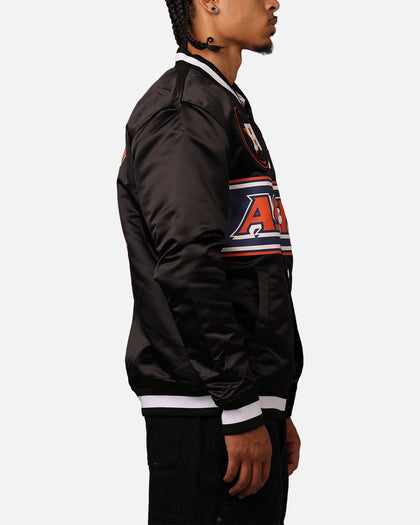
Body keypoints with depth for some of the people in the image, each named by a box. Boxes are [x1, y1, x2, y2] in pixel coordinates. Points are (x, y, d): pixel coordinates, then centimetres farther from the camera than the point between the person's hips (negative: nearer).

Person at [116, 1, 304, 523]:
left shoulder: (225, 109, 23)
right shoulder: (183, 108, -9)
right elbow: (187, 268, -20)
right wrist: (243, 411, -22)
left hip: (247, 401, 10)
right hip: (207, 412, -9)